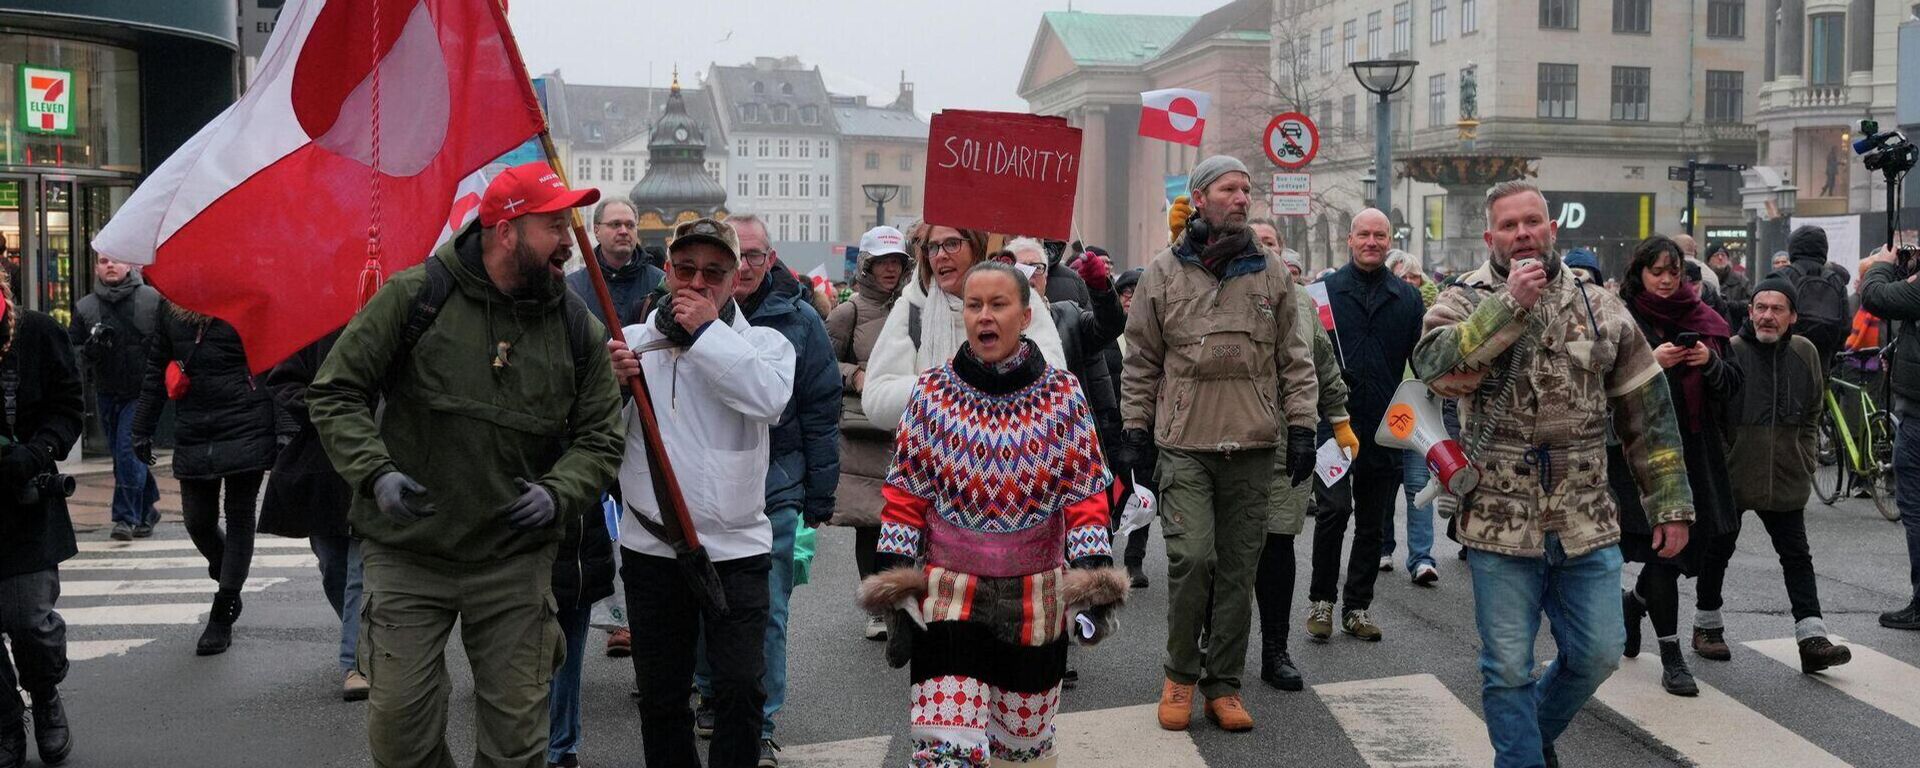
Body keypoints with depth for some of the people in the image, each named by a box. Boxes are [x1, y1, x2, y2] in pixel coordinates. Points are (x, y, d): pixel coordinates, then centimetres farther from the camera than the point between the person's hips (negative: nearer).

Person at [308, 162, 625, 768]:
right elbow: (336, 393, -2)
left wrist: (557, 494, -13)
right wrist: (376, 472, -16)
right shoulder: (416, 296, -7)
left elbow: (599, 440, 6)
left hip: (516, 561, 2)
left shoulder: (579, 330, 1)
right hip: (406, 555, -1)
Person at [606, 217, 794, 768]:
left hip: (738, 547, -2)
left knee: (741, 689, -3)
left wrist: (705, 331, -17)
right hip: (651, 547, 2)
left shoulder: (763, 343, 2)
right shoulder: (631, 342, 5)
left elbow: (769, 396, -21)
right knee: (660, 696, 13)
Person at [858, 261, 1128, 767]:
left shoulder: (1063, 395, -2)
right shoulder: (932, 393, -2)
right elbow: (905, 494, 2)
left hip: (1037, 597, 1)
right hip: (948, 595, -1)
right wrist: (894, 584, -2)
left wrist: (1094, 582, -10)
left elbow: (1087, 495, 0)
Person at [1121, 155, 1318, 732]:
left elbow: (1294, 359, 11)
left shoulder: (1271, 274, 9)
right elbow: (1141, 361, 7)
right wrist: (1136, 431, 4)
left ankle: (1223, 684, 19)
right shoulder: (1164, 273, 4)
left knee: (1238, 568, 6)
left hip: (1253, 447, 2)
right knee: (1192, 558, -11)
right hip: (1184, 445, -2)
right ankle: (1181, 674, 11)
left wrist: (1301, 428, 4)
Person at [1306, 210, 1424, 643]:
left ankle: (1356, 606, 19)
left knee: (1373, 521, 8)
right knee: (1334, 509, -11)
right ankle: (1321, 599, 5)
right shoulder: (1325, 290, 3)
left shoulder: (1408, 298, 11)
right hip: (1334, 423, -3)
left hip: (1386, 428, 3)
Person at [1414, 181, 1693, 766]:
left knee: (1598, 653, 11)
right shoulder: (1463, 303, -2)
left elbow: (1648, 413, 9)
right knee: (1509, 668, 4)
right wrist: (1510, 304, -26)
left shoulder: (1600, 309, 7)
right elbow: (1435, 365, -24)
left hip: (1586, 524, 3)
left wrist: (1670, 504, 7)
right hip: (1500, 525, -3)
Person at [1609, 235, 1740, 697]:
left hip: (1694, 447, 5)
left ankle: (1635, 601, 39)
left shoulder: (1701, 318, 12)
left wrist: (1710, 361, -9)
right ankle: (1671, 658, 0)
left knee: (1691, 537, 8)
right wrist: (1651, 363, -20)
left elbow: (1730, 387, 10)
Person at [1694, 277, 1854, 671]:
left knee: (1797, 558, 3)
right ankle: (1707, 626, 25)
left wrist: (1805, 459, 10)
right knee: (1717, 553, 10)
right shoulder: (1730, 351, -11)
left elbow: (1812, 414, 16)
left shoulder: (1804, 354, 4)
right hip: (1730, 476, -4)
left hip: (1786, 480, 4)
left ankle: (1812, 640, 5)